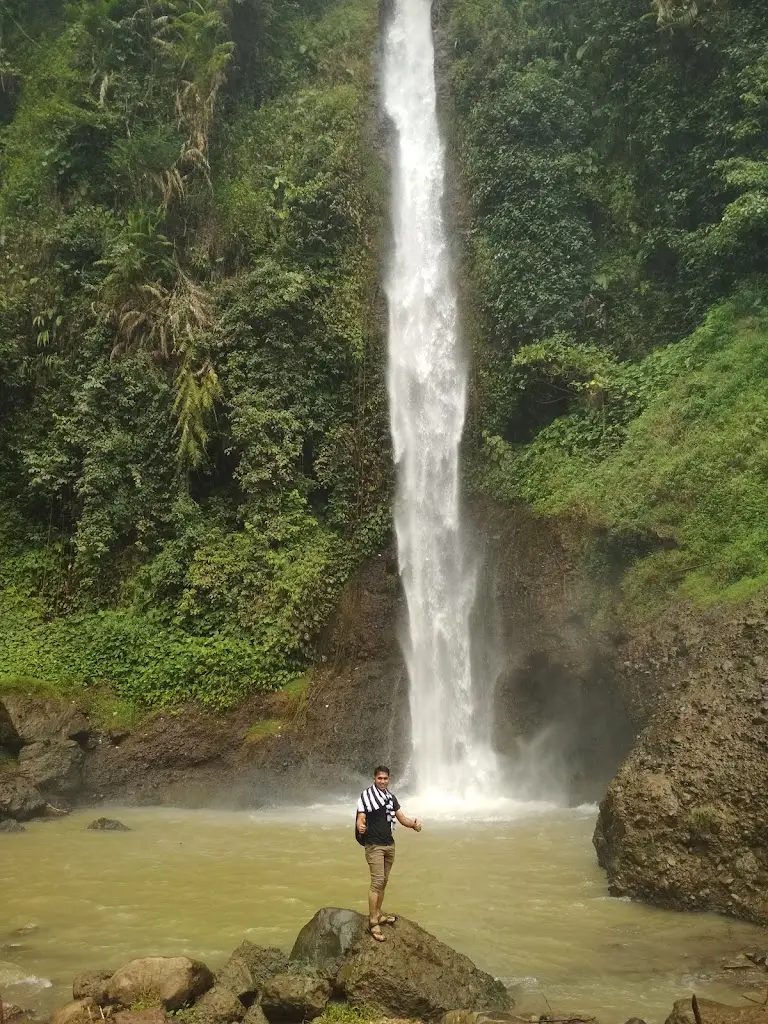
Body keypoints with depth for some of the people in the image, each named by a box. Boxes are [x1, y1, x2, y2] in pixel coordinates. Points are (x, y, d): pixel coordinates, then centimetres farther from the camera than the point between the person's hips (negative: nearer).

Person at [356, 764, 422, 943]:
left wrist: (413, 824, -13)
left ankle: (378, 914, 20)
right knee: (377, 882, -13)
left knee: (383, 882, 11)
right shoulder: (366, 796, -9)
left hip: (389, 845, 7)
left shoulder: (391, 797, 10)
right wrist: (360, 827, -39)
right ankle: (373, 923, -10)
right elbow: (361, 818, -16)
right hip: (374, 845, -7)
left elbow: (402, 818, 8)